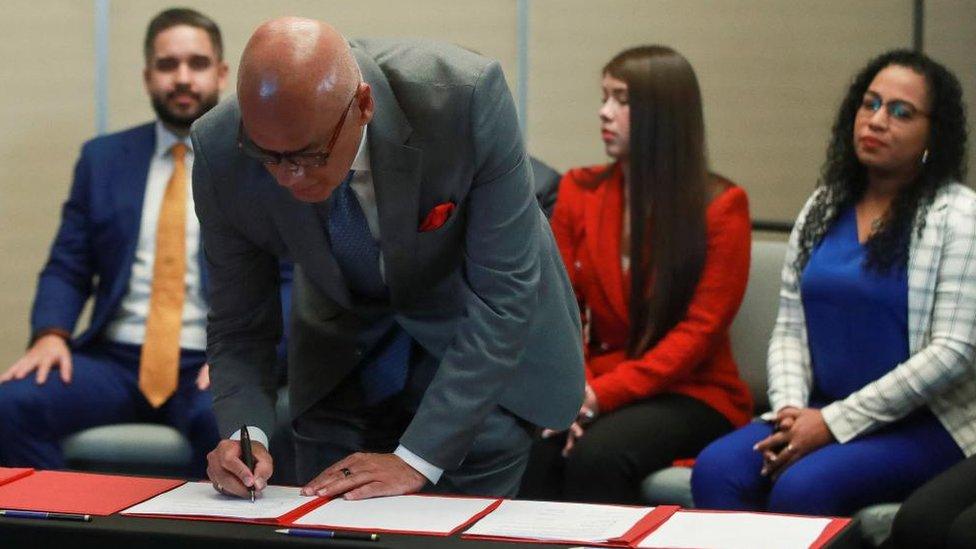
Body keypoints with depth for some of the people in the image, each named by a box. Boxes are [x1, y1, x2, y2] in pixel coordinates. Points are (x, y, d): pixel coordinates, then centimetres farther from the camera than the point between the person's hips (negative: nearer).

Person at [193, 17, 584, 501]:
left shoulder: (466, 96, -34)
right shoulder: (220, 153, -24)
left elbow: (503, 293, -30)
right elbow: (238, 325, -11)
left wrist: (416, 459, -32)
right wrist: (245, 435, -30)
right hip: (343, 358, 3)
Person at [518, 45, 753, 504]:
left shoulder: (720, 206, -3)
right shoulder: (579, 192, 10)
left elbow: (700, 329, -9)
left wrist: (603, 393, -19)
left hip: (691, 394, -3)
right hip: (598, 389, 3)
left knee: (598, 454, -33)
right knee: (537, 452, -30)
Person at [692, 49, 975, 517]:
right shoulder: (824, 207, 13)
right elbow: (789, 329, 12)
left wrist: (834, 422, -15)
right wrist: (790, 408, -9)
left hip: (920, 424, -5)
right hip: (821, 412, 5)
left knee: (802, 488, -32)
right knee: (715, 471, -24)